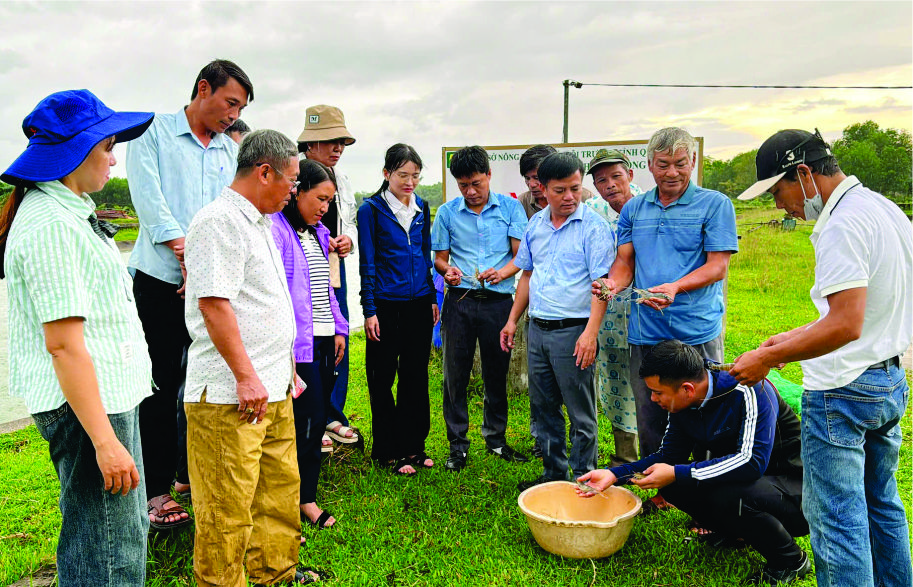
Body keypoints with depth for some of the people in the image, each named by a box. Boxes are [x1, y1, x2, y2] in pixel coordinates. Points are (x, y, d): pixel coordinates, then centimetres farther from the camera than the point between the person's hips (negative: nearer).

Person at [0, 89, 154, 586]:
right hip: (85, 402, -11)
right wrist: (105, 441, -23)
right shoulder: (50, 224, -18)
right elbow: (63, 344, -23)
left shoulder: (69, 208, 15)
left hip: (108, 392, 11)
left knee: (125, 531, 20)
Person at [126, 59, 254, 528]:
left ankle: (191, 475, 28)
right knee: (162, 387, 1)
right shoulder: (153, 132, 2)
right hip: (161, 280, -4)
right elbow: (149, 199, -10)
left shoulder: (231, 150, 14)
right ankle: (156, 489, 12)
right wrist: (188, 256, -17)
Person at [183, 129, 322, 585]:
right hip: (231, 394, -10)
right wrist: (245, 376, -20)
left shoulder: (259, 222, 18)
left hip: (272, 388, 10)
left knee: (280, 487, 18)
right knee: (227, 506, 1)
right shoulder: (220, 222, -14)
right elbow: (214, 304, -21)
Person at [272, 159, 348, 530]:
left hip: (324, 341, 8)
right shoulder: (275, 229, -11)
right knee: (307, 420, -4)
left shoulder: (318, 233, 17)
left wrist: (339, 328, 17)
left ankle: (303, 495, 23)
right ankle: (305, 499, 12)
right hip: (299, 344, -8)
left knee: (317, 420, 12)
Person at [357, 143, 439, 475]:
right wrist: (369, 310, -10)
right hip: (386, 304, -5)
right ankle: (387, 451, 17)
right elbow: (367, 263, -6)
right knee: (383, 378, 5)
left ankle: (412, 445, 24)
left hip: (419, 304, 5)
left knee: (416, 375, 11)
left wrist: (433, 298, 13)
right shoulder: (372, 209, -5)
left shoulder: (422, 208, 10)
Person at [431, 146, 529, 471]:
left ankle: (495, 437, 28)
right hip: (459, 301, 1)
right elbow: (439, 257, 10)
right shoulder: (447, 212, 6)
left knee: (497, 373, 10)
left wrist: (503, 272, -20)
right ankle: (458, 444, 17)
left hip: (498, 301, 0)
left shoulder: (510, 207, 3)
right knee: (455, 374, 3)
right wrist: (447, 269, -13)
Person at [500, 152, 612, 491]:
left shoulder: (593, 227, -9)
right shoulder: (535, 224, 10)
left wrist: (590, 333, -22)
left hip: (573, 331, -6)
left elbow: (602, 282, -14)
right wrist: (513, 319, 15)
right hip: (537, 329, 7)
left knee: (581, 413, 3)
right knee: (543, 406, 16)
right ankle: (553, 472, 31)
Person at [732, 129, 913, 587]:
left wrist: (768, 358, -19)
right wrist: (795, 337, 17)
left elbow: (846, 325, -27)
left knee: (836, 519, 0)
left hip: (842, 391, -10)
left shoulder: (843, 223, -20)